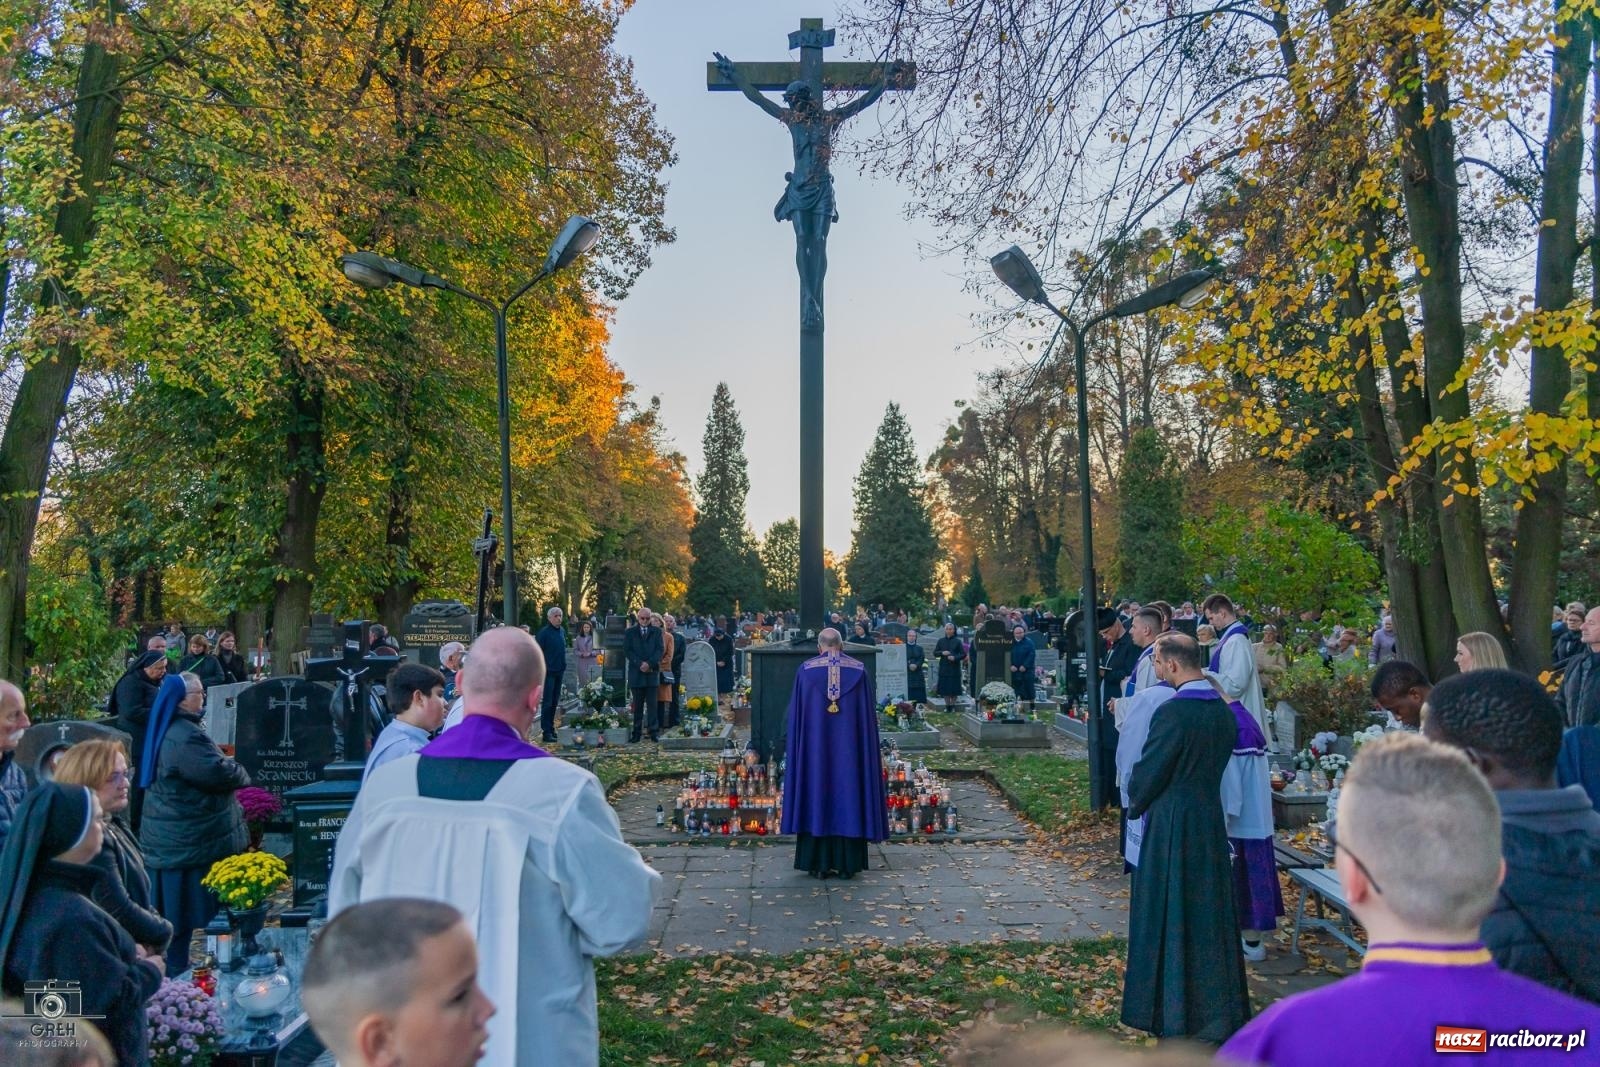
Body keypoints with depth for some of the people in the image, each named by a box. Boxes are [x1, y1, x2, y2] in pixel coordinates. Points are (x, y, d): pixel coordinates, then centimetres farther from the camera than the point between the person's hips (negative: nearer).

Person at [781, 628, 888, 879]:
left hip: (815, 747, 0)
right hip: (849, 748, 1)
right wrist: (867, 745, 11)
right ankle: (847, 864, 9)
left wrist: (794, 751, 9)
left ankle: (819, 864, 8)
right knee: (848, 791, 6)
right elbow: (868, 715, 2)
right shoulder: (859, 670, 0)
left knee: (817, 794, 6)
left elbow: (795, 716, 1)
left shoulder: (805, 670, -2)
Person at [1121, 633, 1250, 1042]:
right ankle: (1215, 1006, 29)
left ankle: (1172, 1010, 15)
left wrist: (1136, 805, 4)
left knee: (1168, 914, 5)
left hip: (1171, 825, -7)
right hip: (1211, 821, 7)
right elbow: (1215, 764, 11)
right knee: (1209, 912, 17)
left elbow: (1147, 774, -15)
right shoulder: (1224, 711, 2)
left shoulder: (1172, 712, -22)